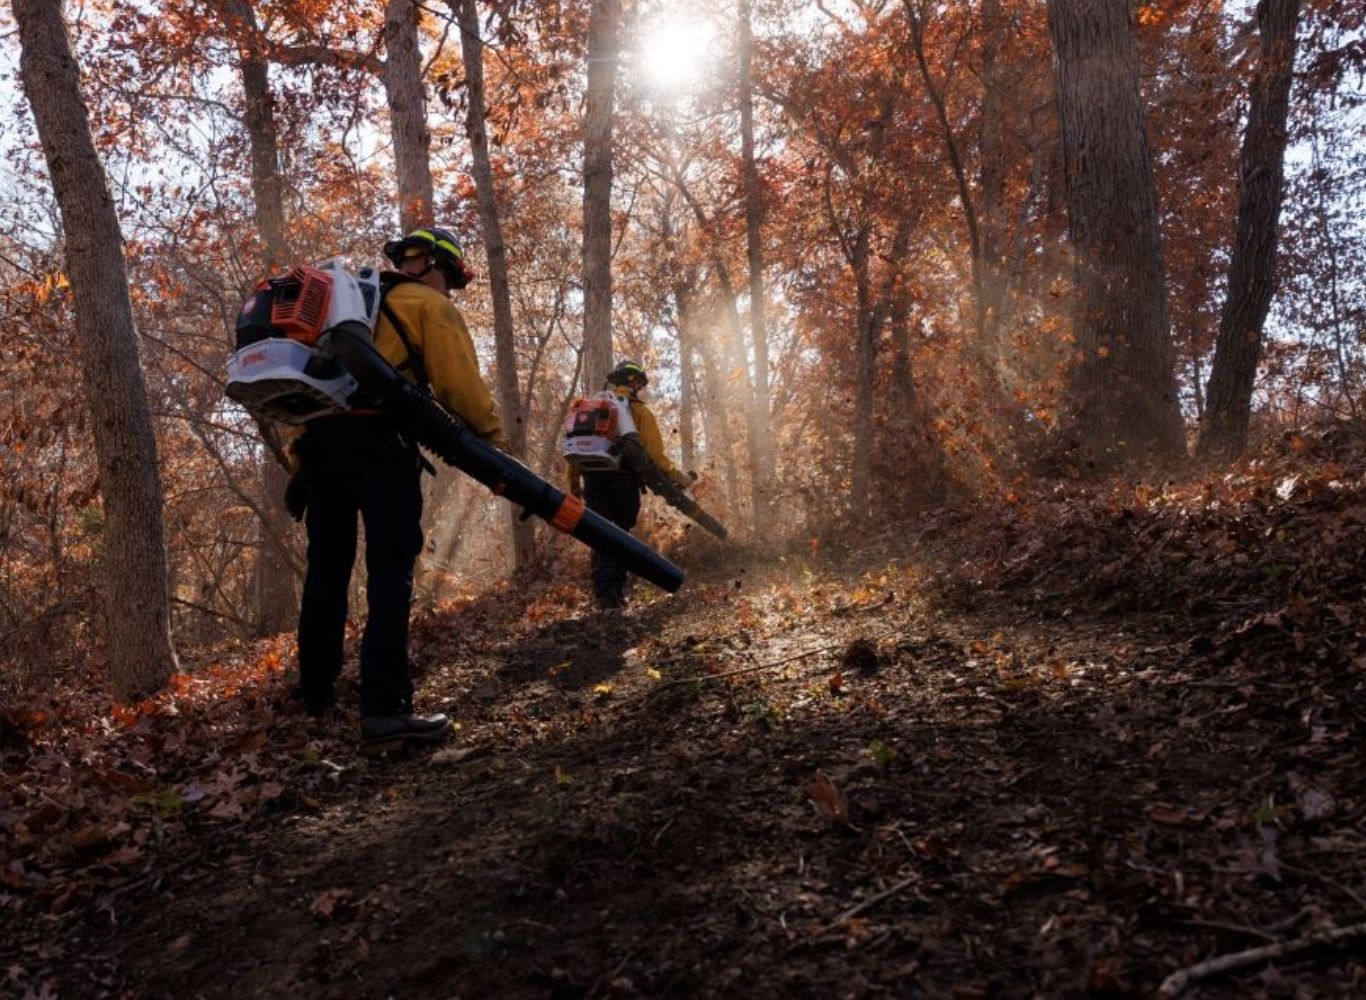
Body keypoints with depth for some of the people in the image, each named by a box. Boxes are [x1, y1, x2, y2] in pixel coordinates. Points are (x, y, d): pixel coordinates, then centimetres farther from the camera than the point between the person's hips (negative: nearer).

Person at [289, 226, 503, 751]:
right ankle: (383, 708, -21)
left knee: (327, 565, 17)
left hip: (319, 437, 7)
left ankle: (316, 689, 29)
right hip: (379, 440, -7)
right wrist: (494, 437, 1)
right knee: (390, 567, -11)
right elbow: (460, 383, -7)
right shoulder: (430, 304, 8)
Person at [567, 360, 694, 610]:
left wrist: (574, 485, 22)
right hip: (624, 479, -3)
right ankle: (616, 589, 9)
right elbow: (654, 453, -8)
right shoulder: (639, 411, 2)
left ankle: (604, 592, -8)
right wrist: (677, 476, 1)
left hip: (594, 480, 3)